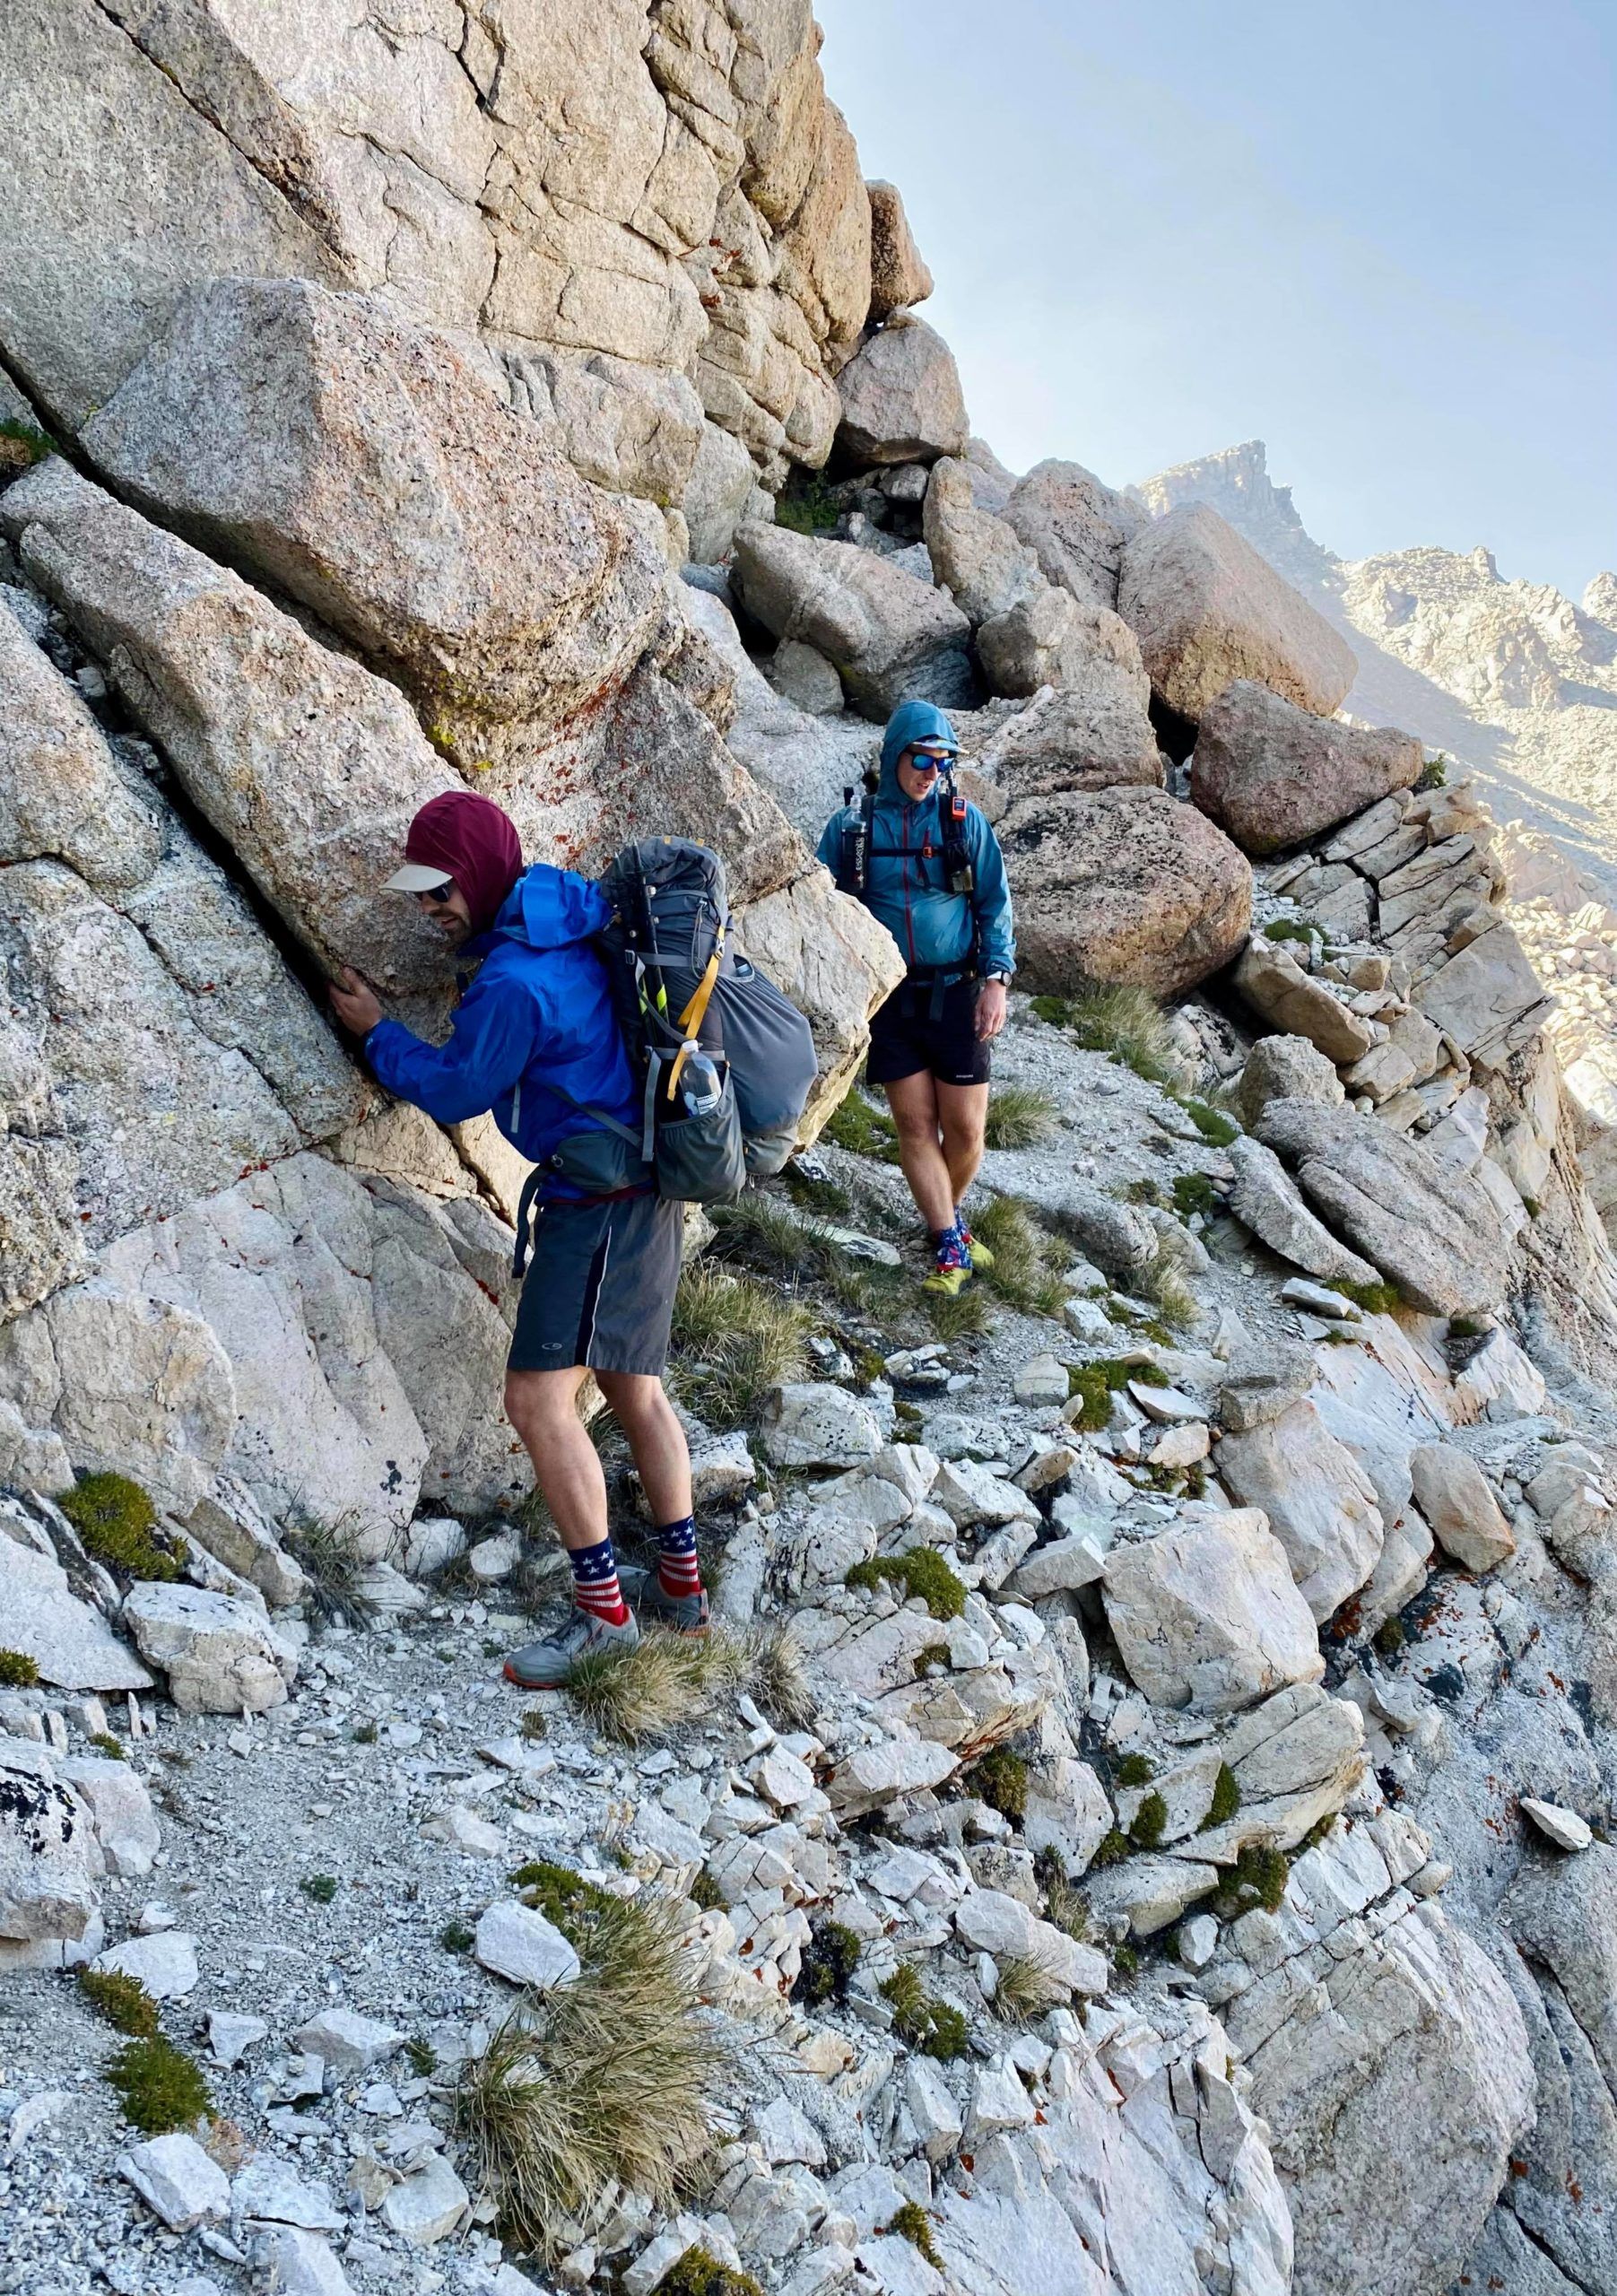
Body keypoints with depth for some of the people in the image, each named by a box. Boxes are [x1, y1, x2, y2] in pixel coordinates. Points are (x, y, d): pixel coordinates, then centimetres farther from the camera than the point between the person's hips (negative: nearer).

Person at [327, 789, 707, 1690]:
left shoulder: (514, 982, -20)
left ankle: (604, 1611, -4)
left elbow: (453, 1089, -7)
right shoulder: (570, 918, 6)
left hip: (599, 1201, -10)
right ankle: (682, 1585, 27)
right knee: (634, 1388, 18)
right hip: (645, 1186, 10)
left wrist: (378, 1031, 9)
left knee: (539, 1401, -10)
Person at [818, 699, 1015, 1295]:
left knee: (965, 1130, 1)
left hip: (954, 995, 0)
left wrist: (996, 979, -5)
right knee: (915, 1127, 0)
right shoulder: (850, 827, 3)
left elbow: (994, 905, 4)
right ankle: (951, 1246, 9)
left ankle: (948, 1213, 29)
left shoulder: (964, 821, 3)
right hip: (888, 998, 0)